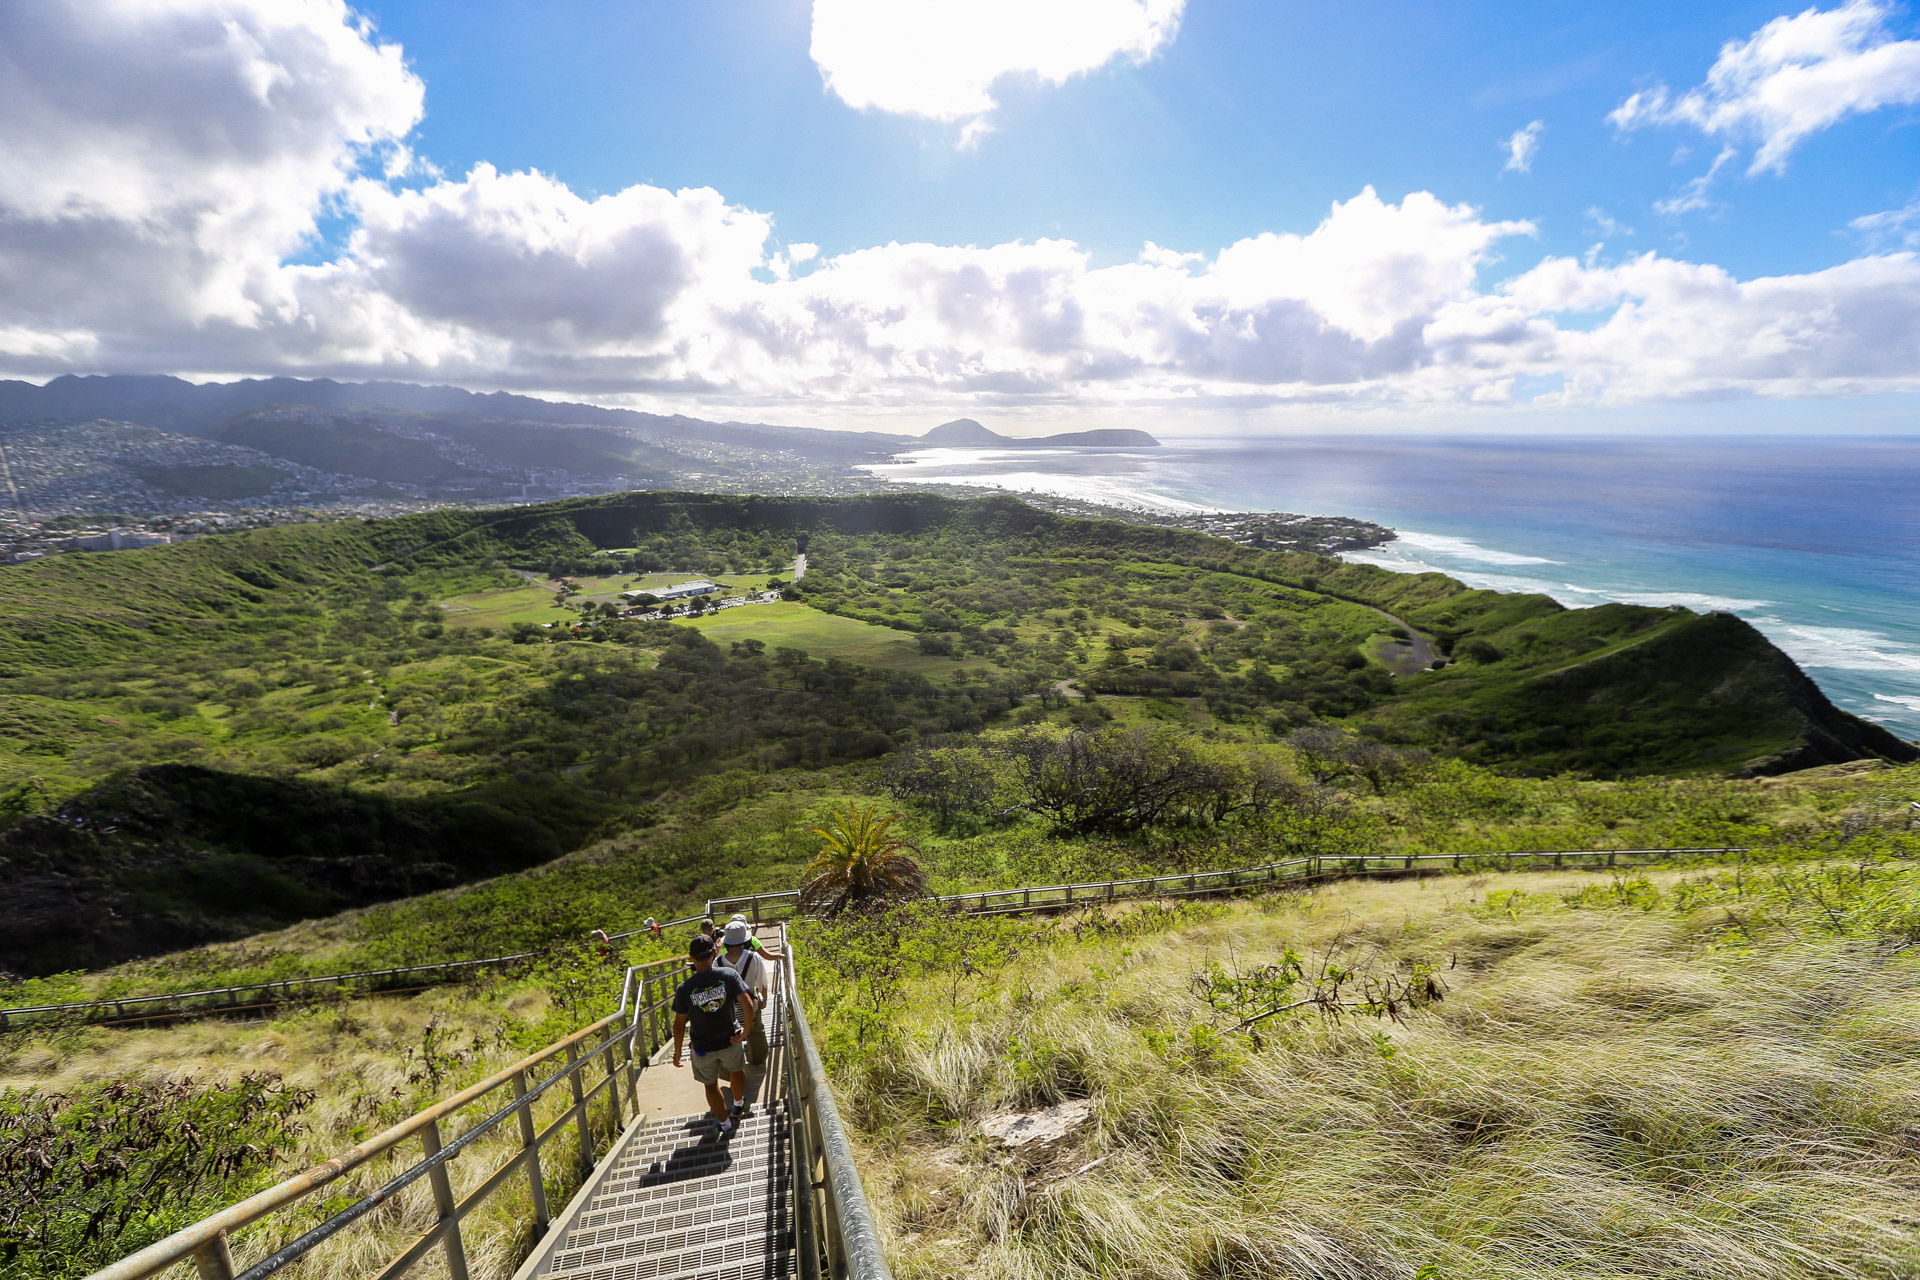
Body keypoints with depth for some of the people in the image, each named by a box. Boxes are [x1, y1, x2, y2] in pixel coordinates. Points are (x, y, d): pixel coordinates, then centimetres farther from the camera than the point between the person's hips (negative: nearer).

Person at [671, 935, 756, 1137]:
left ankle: (724, 1124, 39)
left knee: (711, 1085, 24)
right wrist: (746, 1031, -9)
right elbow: (748, 1005, -24)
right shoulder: (728, 975, -20)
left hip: (703, 1047, -1)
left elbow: (680, 1024, -10)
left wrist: (677, 1052, 5)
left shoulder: (684, 989, -19)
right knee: (737, 1070, 31)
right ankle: (739, 1104, 55)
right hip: (730, 1041, 1)